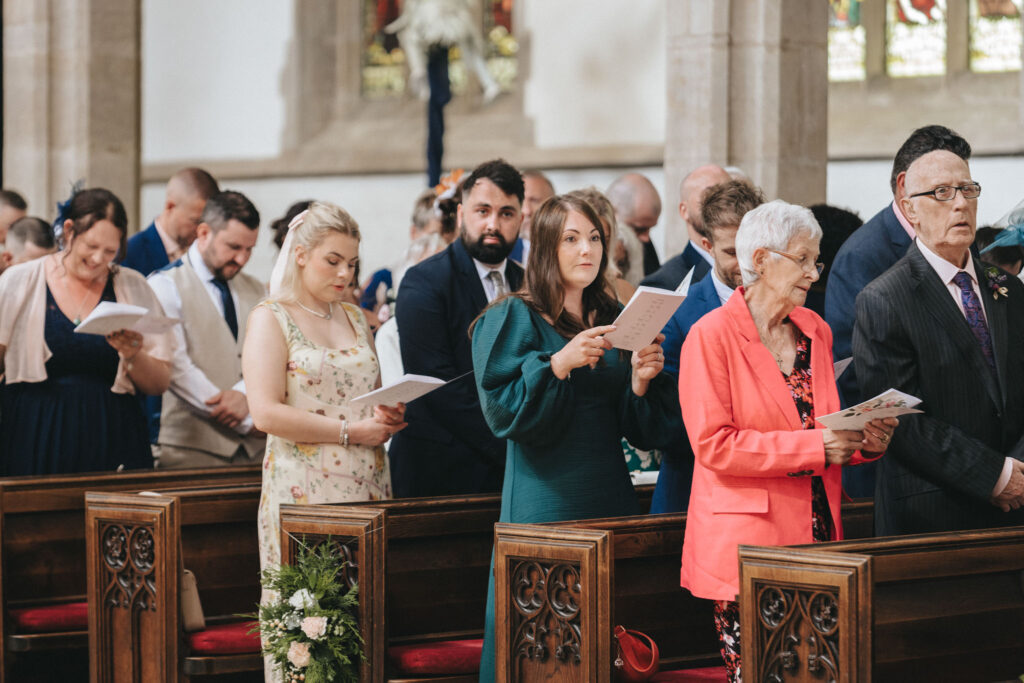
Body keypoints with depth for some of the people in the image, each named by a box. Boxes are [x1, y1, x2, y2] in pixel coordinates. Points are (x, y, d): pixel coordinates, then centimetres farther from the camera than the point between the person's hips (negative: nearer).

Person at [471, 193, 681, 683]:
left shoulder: (615, 321, 12)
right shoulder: (514, 319, -1)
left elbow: (645, 431, 9)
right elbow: (503, 413, -13)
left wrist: (642, 381, -10)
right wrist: (559, 364, -23)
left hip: (611, 496, 5)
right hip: (545, 498, -4)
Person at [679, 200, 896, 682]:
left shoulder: (815, 331, 15)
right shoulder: (712, 335, -6)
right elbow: (712, 444, -14)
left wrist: (865, 441, 1)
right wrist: (814, 445, -17)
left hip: (816, 537, 6)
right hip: (745, 546, -6)